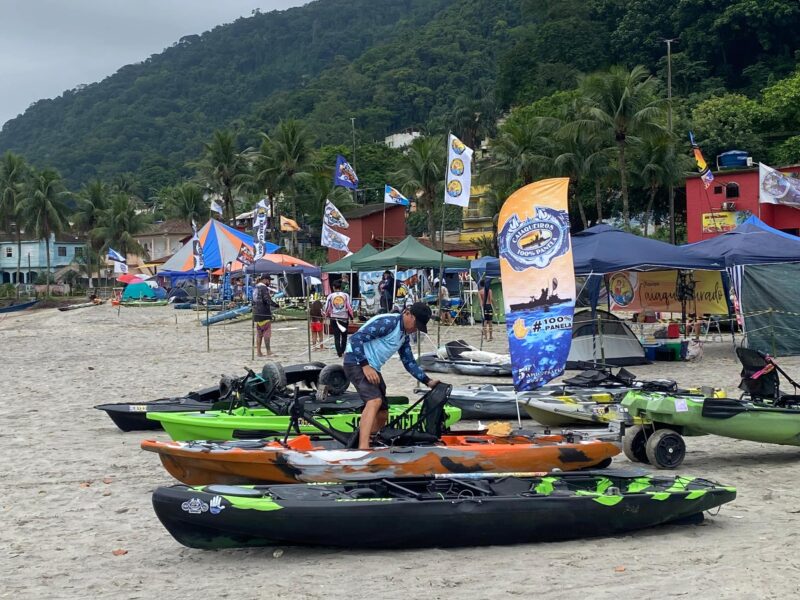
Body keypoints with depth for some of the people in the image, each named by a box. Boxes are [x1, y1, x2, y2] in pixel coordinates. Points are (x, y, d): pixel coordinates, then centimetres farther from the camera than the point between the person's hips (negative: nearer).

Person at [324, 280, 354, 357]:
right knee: (344, 336, 16)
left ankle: (339, 352, -2)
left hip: (334, 318, 0)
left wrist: (327, 315, 16)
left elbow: (327, 307, -3)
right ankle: (342, 351, 14)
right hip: (344, 318, 0)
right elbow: (349, 307, -5)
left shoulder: (331, 296, -2)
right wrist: (351, 316, 6)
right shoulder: (346, 295, -2)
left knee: (336, 336, 4)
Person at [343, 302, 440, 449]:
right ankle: (363, 448, -42)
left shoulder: (404, 335, 14)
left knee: (382, 413, 11)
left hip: (372, 368, 10)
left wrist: (428, 381, 14)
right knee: (375, 401, -30)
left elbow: (409, 362, 22)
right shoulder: (388, 322, -16)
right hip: (357, 363, -10)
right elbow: (356, 338, -23)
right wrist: (365, 365, -27)